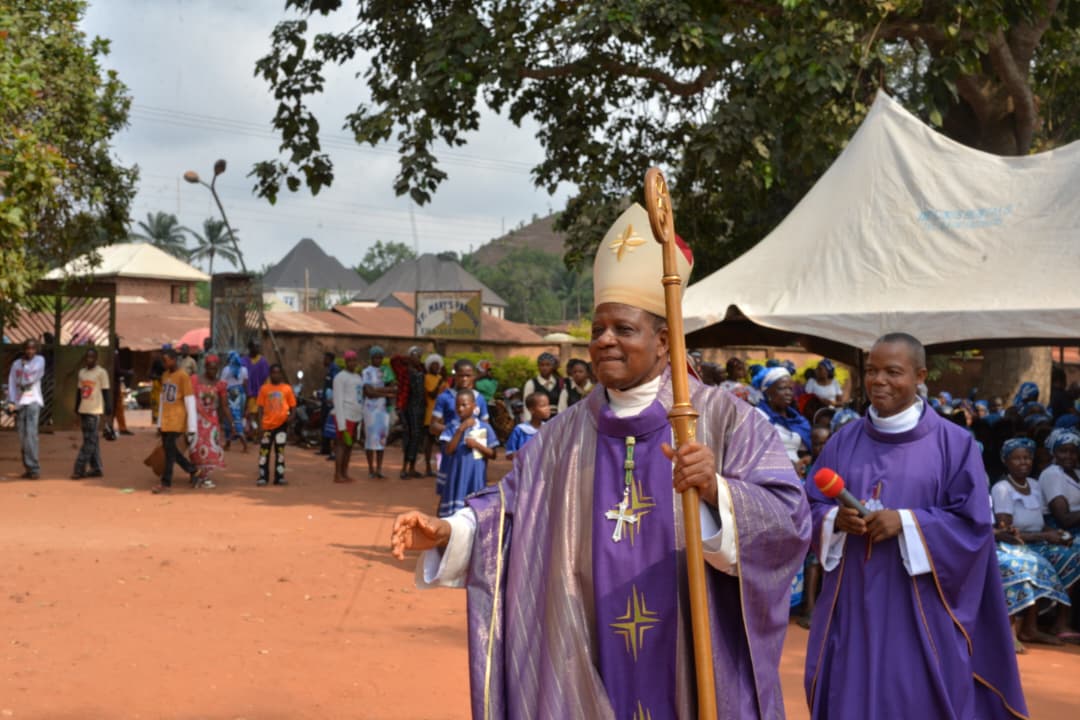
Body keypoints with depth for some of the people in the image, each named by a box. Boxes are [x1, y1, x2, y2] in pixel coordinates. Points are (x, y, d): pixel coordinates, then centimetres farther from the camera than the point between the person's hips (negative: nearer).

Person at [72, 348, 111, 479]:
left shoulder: (101, 372, -5)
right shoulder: (82, 372, 15)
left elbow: (106, 392, -7)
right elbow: (79, 391, 19)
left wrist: (108, 410, -13)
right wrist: (77, 411, 19)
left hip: (94, 411, -7)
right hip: (83, 410, 7)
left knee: (89, 441, -8)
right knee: (91, 441, 9)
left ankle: (79, 469, -11)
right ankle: (96, 469, 13)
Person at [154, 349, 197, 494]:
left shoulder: (183, 377, -10)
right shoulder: (164, 376, 13)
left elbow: (190, 403, -12)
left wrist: (191, 429, -15)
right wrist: (159, 423, 18)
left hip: (177, 420, -7)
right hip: (165, 420, 7)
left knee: (169, 449, -9)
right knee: (170, 449, 8)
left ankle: (166, 483, -3)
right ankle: (192, 470, 24)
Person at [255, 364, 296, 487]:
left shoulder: (287, 389, 2)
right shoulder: (264, 388, 1)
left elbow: (292, 405, 8)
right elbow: (260, 408, 3)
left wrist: (291, 415, -13)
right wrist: (260, 426, -3)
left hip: (281, 424, 0)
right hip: (267, 425, 0)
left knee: (280, 451, 6)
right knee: (264, 451, 2)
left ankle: (279, 477, 11)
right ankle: (262, 477, 9)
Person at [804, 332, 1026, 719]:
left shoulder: (954, 444, -3)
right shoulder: (844, 441, 8)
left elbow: (974, 522, -6)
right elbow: (811, 507, 10)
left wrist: (907, 521, -18)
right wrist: (836, 519, -12)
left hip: (919, 613, -3)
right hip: (852, 604, 3)